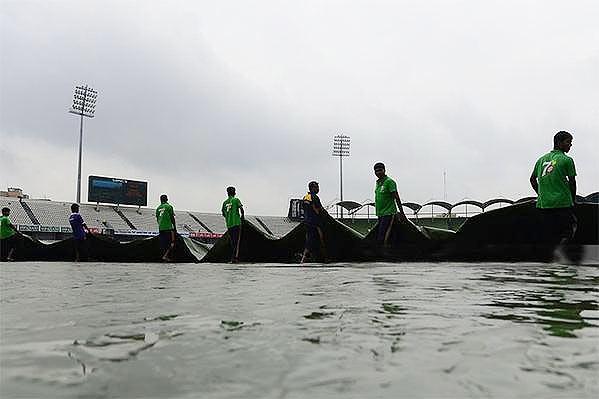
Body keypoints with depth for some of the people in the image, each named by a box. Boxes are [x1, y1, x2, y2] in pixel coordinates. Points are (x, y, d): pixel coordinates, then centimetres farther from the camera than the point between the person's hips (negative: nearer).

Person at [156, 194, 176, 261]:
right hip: (169, 228, -6)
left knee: (163, 243, 9)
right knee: (172, 243, -1)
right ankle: (165, 256, -13)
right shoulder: (169, 206, -5)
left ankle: (165, 256, 12)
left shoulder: (158, 208, 12)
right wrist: (175, 227, 1)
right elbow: (172, 218, -6)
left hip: (161, 228, 6)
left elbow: (157, 219, 17)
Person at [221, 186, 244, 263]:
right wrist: (242, 216, 7)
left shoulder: (225, 202, 10)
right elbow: (241, 209, -11)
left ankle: (233, 257, 15)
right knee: (237, 241, -2)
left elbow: (223, 214, 16)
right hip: (236, 223, -4)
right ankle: (235, 257, -11)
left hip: (229, 224, 5)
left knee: (232, 241, 14)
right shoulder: (236, 200, -2)